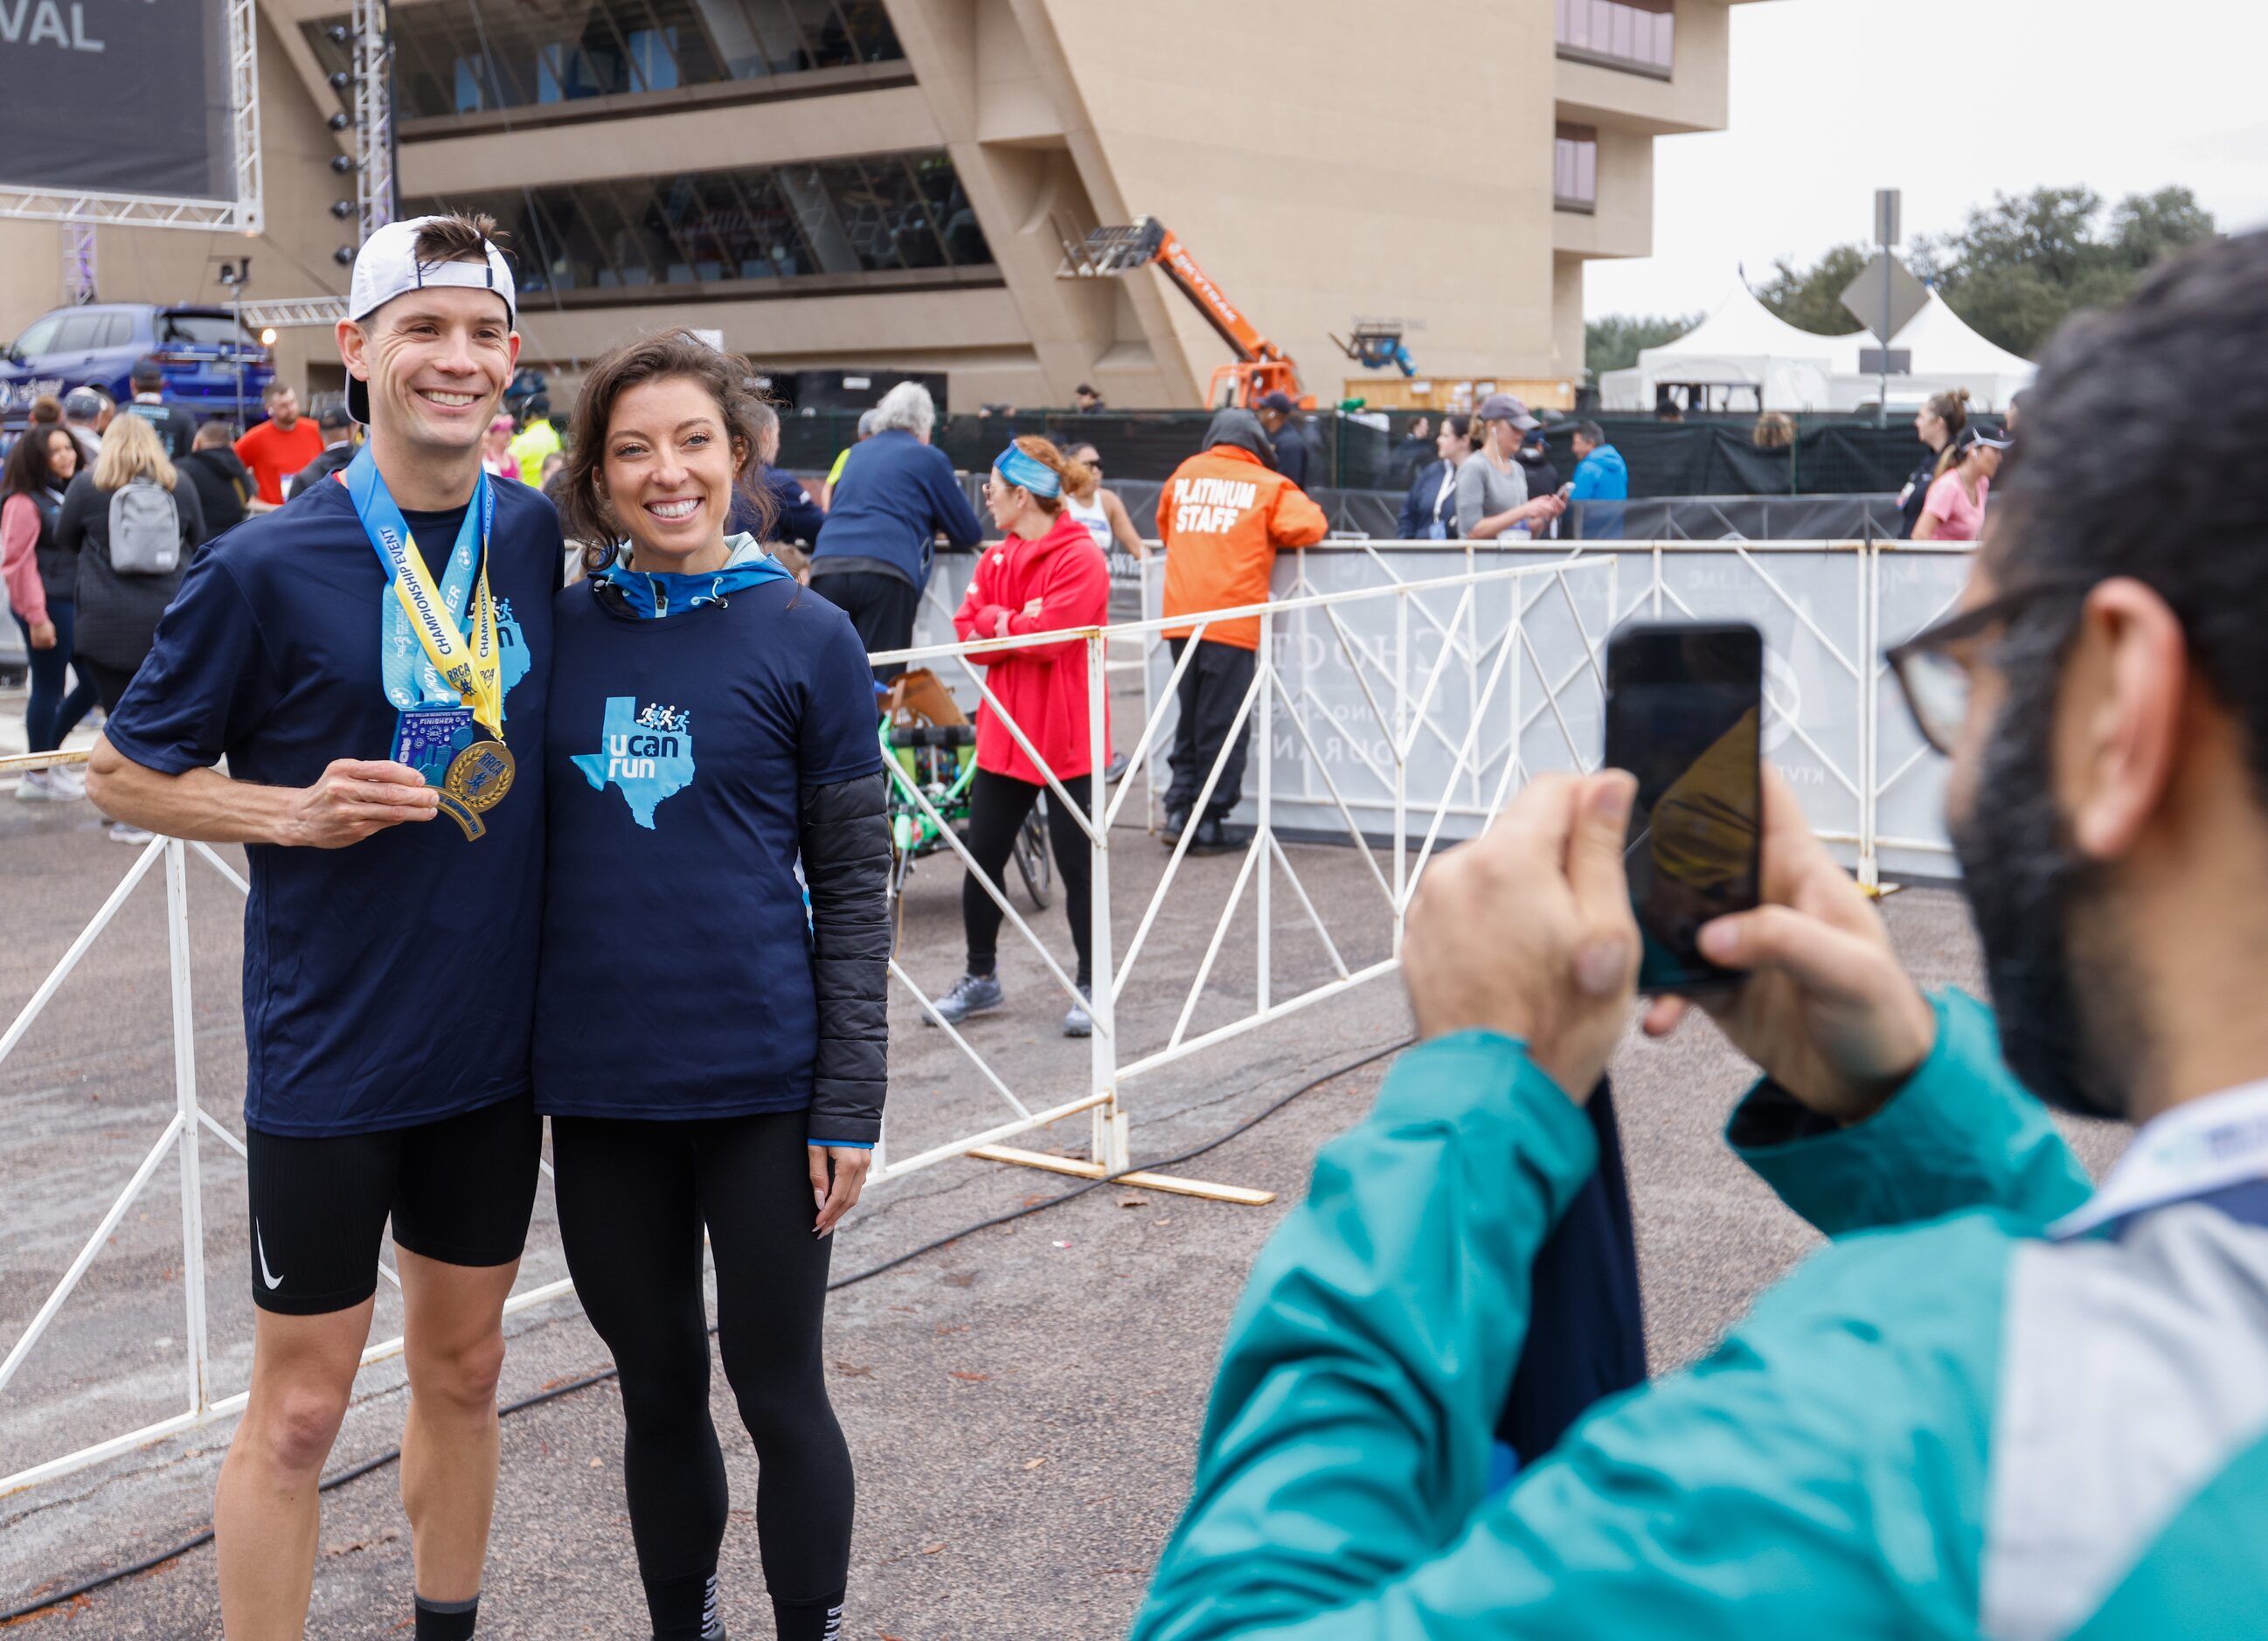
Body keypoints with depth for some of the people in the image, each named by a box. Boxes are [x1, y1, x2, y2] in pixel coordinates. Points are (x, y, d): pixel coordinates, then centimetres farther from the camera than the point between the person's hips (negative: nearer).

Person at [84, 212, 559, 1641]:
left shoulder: (544, 539, 0)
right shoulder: (266, 567, -12)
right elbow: (123, 772, -3)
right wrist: (297, 809, -19)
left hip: (496, 1041, 5)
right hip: (330, 1056, -4)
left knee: (463, 1369, 18)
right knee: (301, 1407, 5)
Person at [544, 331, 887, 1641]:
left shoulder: (806, 637, -4)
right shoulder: (561, 629, 4)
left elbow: (855, 883, -4)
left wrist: (850, 1104, -8)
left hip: (760, 1086, -3)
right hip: (599, 1086, 3)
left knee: (779, 1388, 7)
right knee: (659, 1391, 16)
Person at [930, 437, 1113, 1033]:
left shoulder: (1080, 558, -12)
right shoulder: (996, 559, 10)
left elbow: (1049, 634, -21)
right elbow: (968, 637, 3)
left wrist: (995, 621, -7)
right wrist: (1021, 630, -14)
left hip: (1066, 741, -7)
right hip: (1003, 734, 7)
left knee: (1077, 867, 3)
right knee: (981, 860, 11)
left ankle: (1091, 986, 17)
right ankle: (981, 978, 26)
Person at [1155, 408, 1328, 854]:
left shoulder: (1184, 475, 14)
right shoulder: (1268, 485, 2)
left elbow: (1165, 528, 27)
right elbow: (1310, 527, -3)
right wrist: (1268, 535, 16)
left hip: (1180, 617, 4)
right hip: (1231, 622, -4)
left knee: (1190, 718, 15)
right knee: (1223, 724, 3)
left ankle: (1179, 812, 13)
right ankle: (1210, 822, 5)